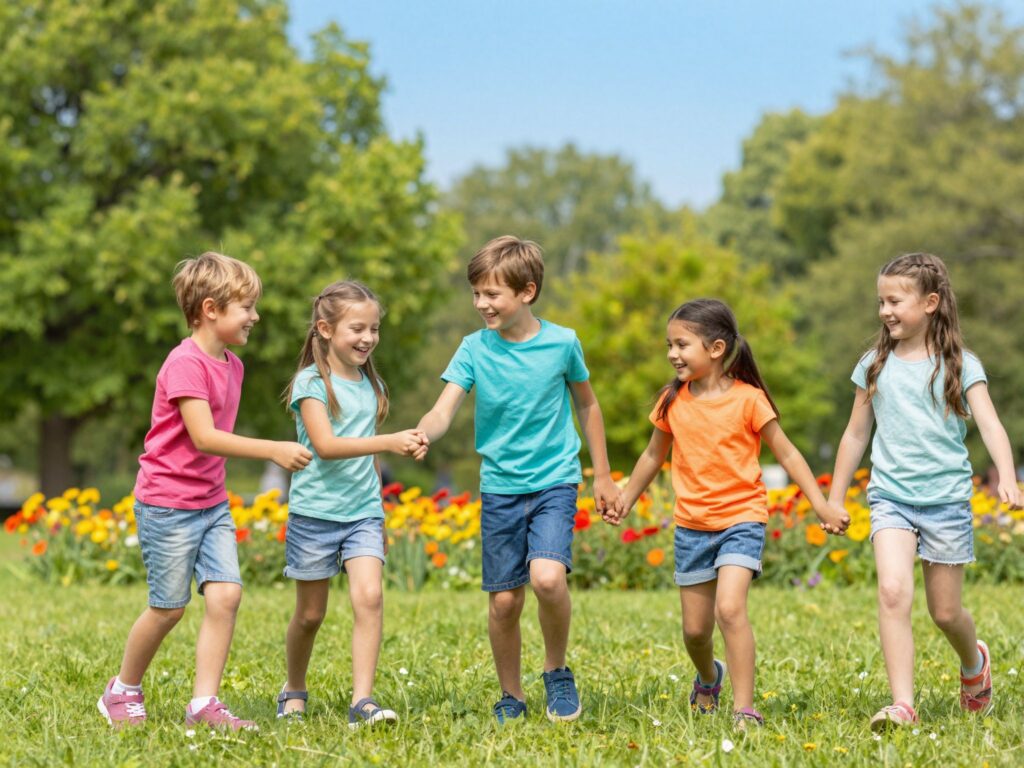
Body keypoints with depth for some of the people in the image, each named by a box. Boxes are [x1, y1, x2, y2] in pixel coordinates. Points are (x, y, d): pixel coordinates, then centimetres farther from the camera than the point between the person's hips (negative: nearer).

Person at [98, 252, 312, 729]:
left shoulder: (231, 366, 9)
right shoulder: (185, 363, -18)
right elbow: (203, 437, -25)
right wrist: (273, 450, -27)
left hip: (212, 503, 7)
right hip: (167, 504, -7)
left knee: (225, 595, -6)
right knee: (169, 608, 2)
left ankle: (204, 704, -2)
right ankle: (123, 691, 24)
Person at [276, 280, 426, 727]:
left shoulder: (371, 385, 10)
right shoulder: (311, 383, -9)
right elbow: (326, 446, -23)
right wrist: (390, 442, -33)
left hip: (362, 512, 4)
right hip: (315, 511, -4)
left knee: (369, 596, -17)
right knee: (310, 614, 7)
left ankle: (362, 701, -19)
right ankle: (294, 692, 31)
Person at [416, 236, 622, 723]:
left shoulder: (562, 343, -6)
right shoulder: (475, 349, -4)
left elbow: (586, 405, 10)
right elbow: (443, 412, -13)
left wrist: (603, 476, 14)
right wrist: (419, 436, -37)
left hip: (554, 482, -2)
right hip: (500, 487, 2)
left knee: (547, 577, -23)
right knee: (503, 602, 2)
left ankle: (557, 671, 2)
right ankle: (511, 696, 23)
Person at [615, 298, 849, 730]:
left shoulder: (748, 399, -10)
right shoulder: (673, 401, 1)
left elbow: (787, 455, -4)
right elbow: (654, 455, 18)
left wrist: (822, 506, -9)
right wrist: (627, 498, 24)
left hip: (741, 520, -4)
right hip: (691, 525, 4)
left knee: (730, 608, -23)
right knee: (695, 627, 10)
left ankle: (745, 709, -18)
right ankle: (708, 679, 43)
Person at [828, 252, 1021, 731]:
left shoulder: (959, 366, -1)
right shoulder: (875, 366, 7)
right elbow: (855, 435, 16)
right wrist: (835, 500, 18)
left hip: (946, 498, -1)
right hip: (891, 497, 1)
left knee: (945, 612, 7)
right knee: (893, 591, -21)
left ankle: (973, 662, 42)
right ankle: (902, 706, -21)